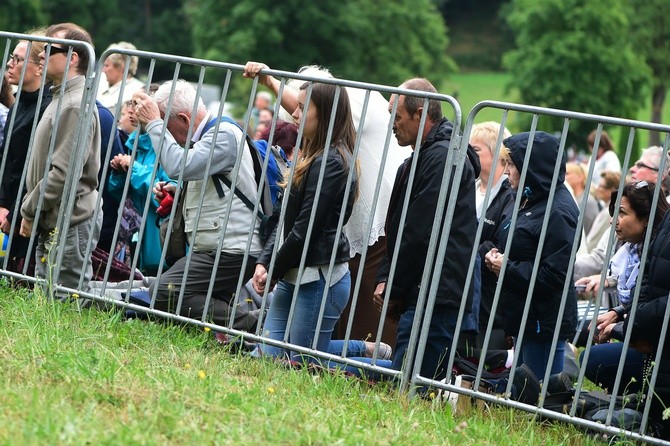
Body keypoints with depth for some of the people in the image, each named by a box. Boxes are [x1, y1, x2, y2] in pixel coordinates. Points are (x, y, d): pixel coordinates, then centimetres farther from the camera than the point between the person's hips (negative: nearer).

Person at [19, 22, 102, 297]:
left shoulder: (76, 106, -17)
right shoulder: (61, 99, 16)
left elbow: (63, 173, -22)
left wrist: (29, 211, -13)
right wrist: (30, 207, 13)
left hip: (70, 225, -10)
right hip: (52, 224, 10)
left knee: (65, 303, -9)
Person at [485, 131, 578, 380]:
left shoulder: (558, 212, -17)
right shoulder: (531, 202, 14)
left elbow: (554, 275, -22)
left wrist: (507, 269, -15)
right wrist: (498, 259, 4)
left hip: (544, 323, -10)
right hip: (525, 319, 10)